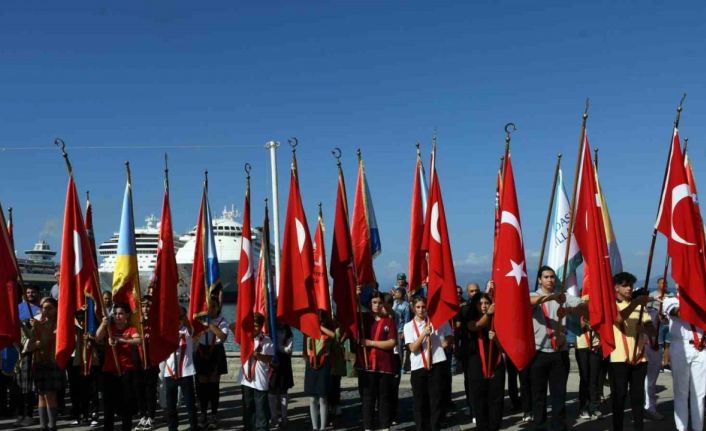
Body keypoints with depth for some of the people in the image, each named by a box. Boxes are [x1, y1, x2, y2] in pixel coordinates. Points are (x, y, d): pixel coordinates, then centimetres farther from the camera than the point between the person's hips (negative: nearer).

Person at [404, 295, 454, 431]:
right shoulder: (408, 326, 4)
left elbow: (450, 336, 16)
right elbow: (413, 348, -6)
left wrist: (447, 341, -5)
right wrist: (424, 333, -17)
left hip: (436, 364, -1)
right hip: (418, 367, 1)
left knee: (436, 399, 1)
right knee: (420, 401, 7)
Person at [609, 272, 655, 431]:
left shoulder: (639, 307, 15)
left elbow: (653, 332, 5)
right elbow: (619, 318, -22)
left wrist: (645, 327, -17)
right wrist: (636, 302, -26)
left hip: (639, 358, 4)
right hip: (618, 359, -4)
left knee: (638, 396, 6)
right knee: (619, 396, 0)